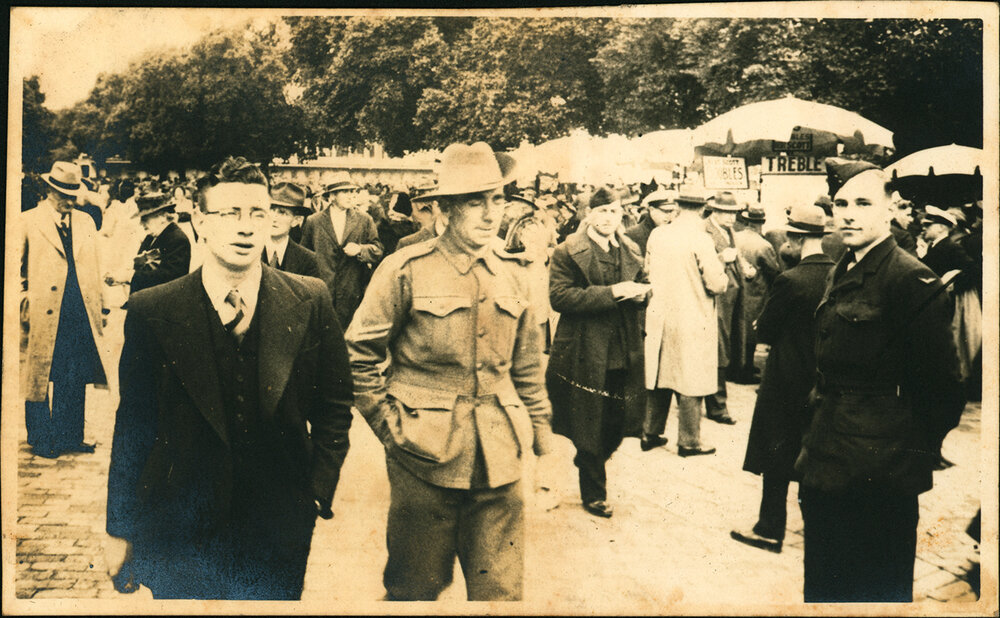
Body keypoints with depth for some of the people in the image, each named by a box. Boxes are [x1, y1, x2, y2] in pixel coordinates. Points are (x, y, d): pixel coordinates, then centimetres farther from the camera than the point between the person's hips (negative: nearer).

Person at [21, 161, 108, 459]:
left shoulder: (85, 222, 14)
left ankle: (69, 437, 18)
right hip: (44, 314, -3)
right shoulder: (28, 222, 1)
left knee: (75, 378, 6)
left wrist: (98, 308, 14)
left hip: (81, 314, 4)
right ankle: (41, 440, 16)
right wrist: (24, 302, -3)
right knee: (38, 376, 4)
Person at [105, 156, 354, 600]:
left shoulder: (310, 302, -4)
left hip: (280, 529, 1)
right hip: (180, 535, -1)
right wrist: (120, 532, 3)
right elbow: (132, 428, -2)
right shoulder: (150, 312, -7)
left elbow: (335, 405, 5)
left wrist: (318, 492, 0)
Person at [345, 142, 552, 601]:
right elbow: (360, 352, -2)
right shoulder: (406, 270, -8)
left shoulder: (511, 273, 8)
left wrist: (539, 422, 15)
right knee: (416, 586, 11)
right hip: (425, 456, -4)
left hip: (499, 455, 4)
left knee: (501, 587, 10)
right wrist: (387, 422, -4)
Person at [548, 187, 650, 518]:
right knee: (589, 428, 4)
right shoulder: (567, 253, -7)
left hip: (624, 353, 5)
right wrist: (611, 293, -22)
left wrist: (641, 292, -3)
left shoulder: (631, 252, 12)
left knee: (618, 423, 11)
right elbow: (559, 296, -17)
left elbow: (643, 286, 23)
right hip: (585, 355, -5)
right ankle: (594, 493, 23)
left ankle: (590, 469, 40)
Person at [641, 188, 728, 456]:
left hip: (659, 316, 5)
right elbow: (717, 284, -15)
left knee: (659, 376, 16)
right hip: (692, 320, -5)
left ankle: (650, 433, 25)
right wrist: (722, 273, 6)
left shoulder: (656, 235, -1)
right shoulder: (701, 239, -16)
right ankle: (689, 442, 13)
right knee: (691, 382, 5)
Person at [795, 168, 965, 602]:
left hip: (878, 480, -8)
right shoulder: (841, 274, 11)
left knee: (875, 590, 7)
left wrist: (920, 451, -8)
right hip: (826, 465, 8)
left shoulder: (913, 280, -16)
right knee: (822, 586, 20)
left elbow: (939, 384, -16)